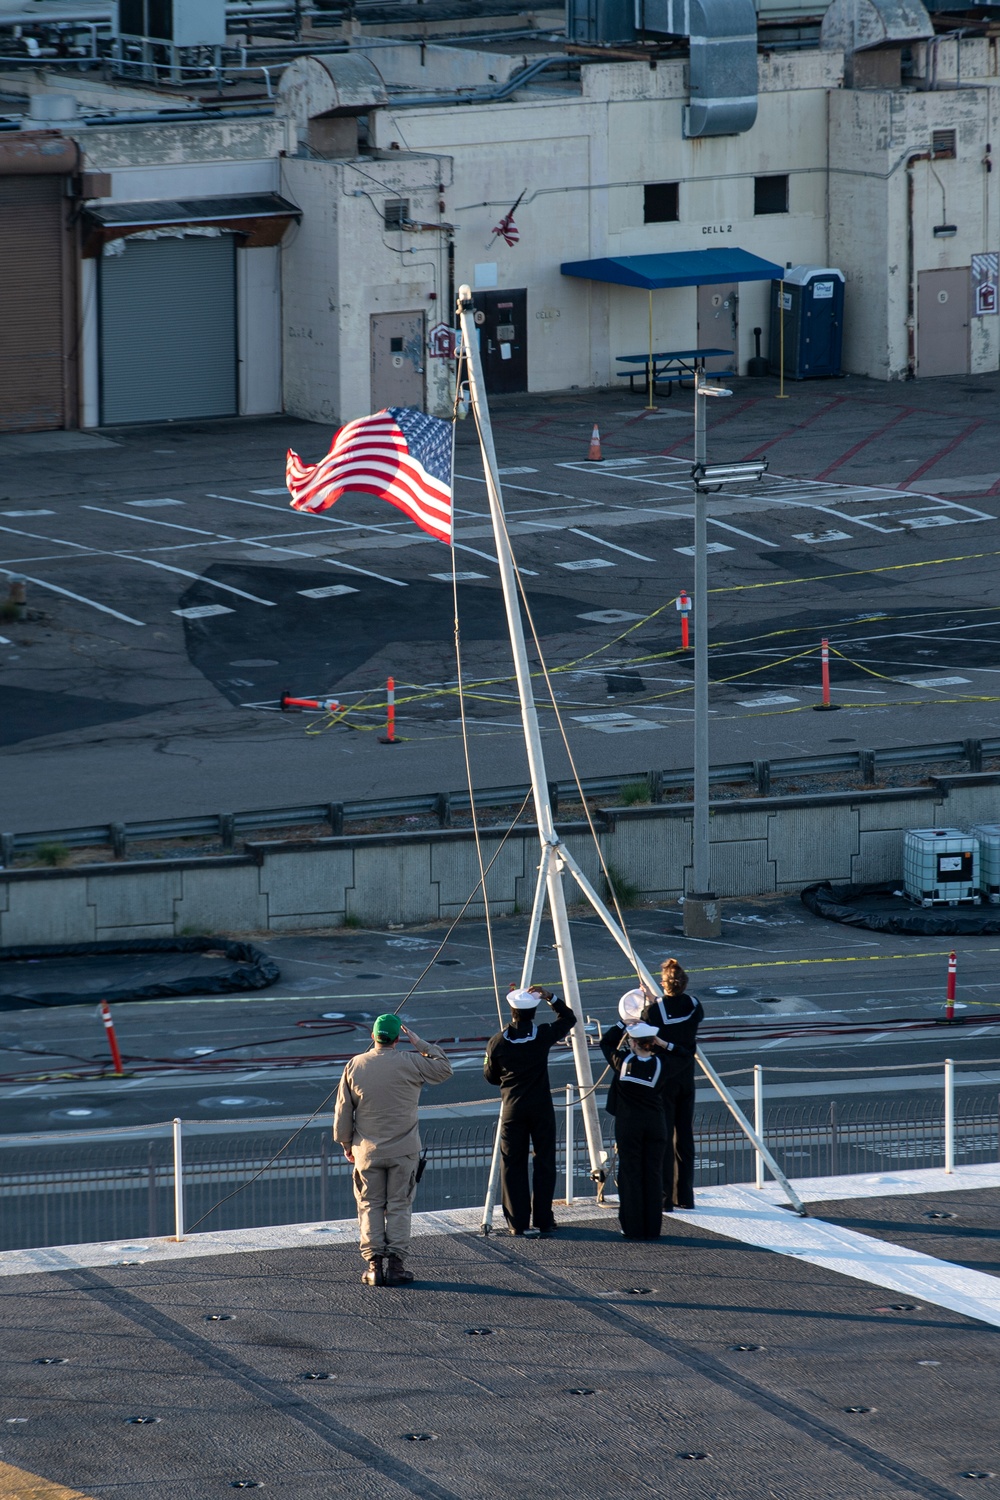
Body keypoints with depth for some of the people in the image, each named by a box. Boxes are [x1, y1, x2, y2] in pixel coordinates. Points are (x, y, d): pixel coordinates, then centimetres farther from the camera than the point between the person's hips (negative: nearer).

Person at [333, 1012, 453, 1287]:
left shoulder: (355, 1066, -3)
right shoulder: (410, 1063, -9)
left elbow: (343, 1110, 3)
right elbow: (444, 1069, 8)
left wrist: (345, 1143, 15)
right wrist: (421, 1045, 9)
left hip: (367, 1151, 1)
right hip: (403, 1150, -1)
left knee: (370, 1206, 8)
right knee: (399, 1207, 5)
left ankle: (373, 1265, 3)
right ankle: (396, 1264, 1)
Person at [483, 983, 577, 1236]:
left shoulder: (497, 1042, -8)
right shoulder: (544, 1035, -9)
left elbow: (490, 1076, 5)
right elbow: (569, 1018, 10)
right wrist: (551, 998, 2)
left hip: (512, 1109, 0)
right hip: (541, 1108, 0)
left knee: (513, 1165, 6)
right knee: (544, 1163, 8)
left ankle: (518, 1222, 4)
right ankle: (543, 1220, 8)